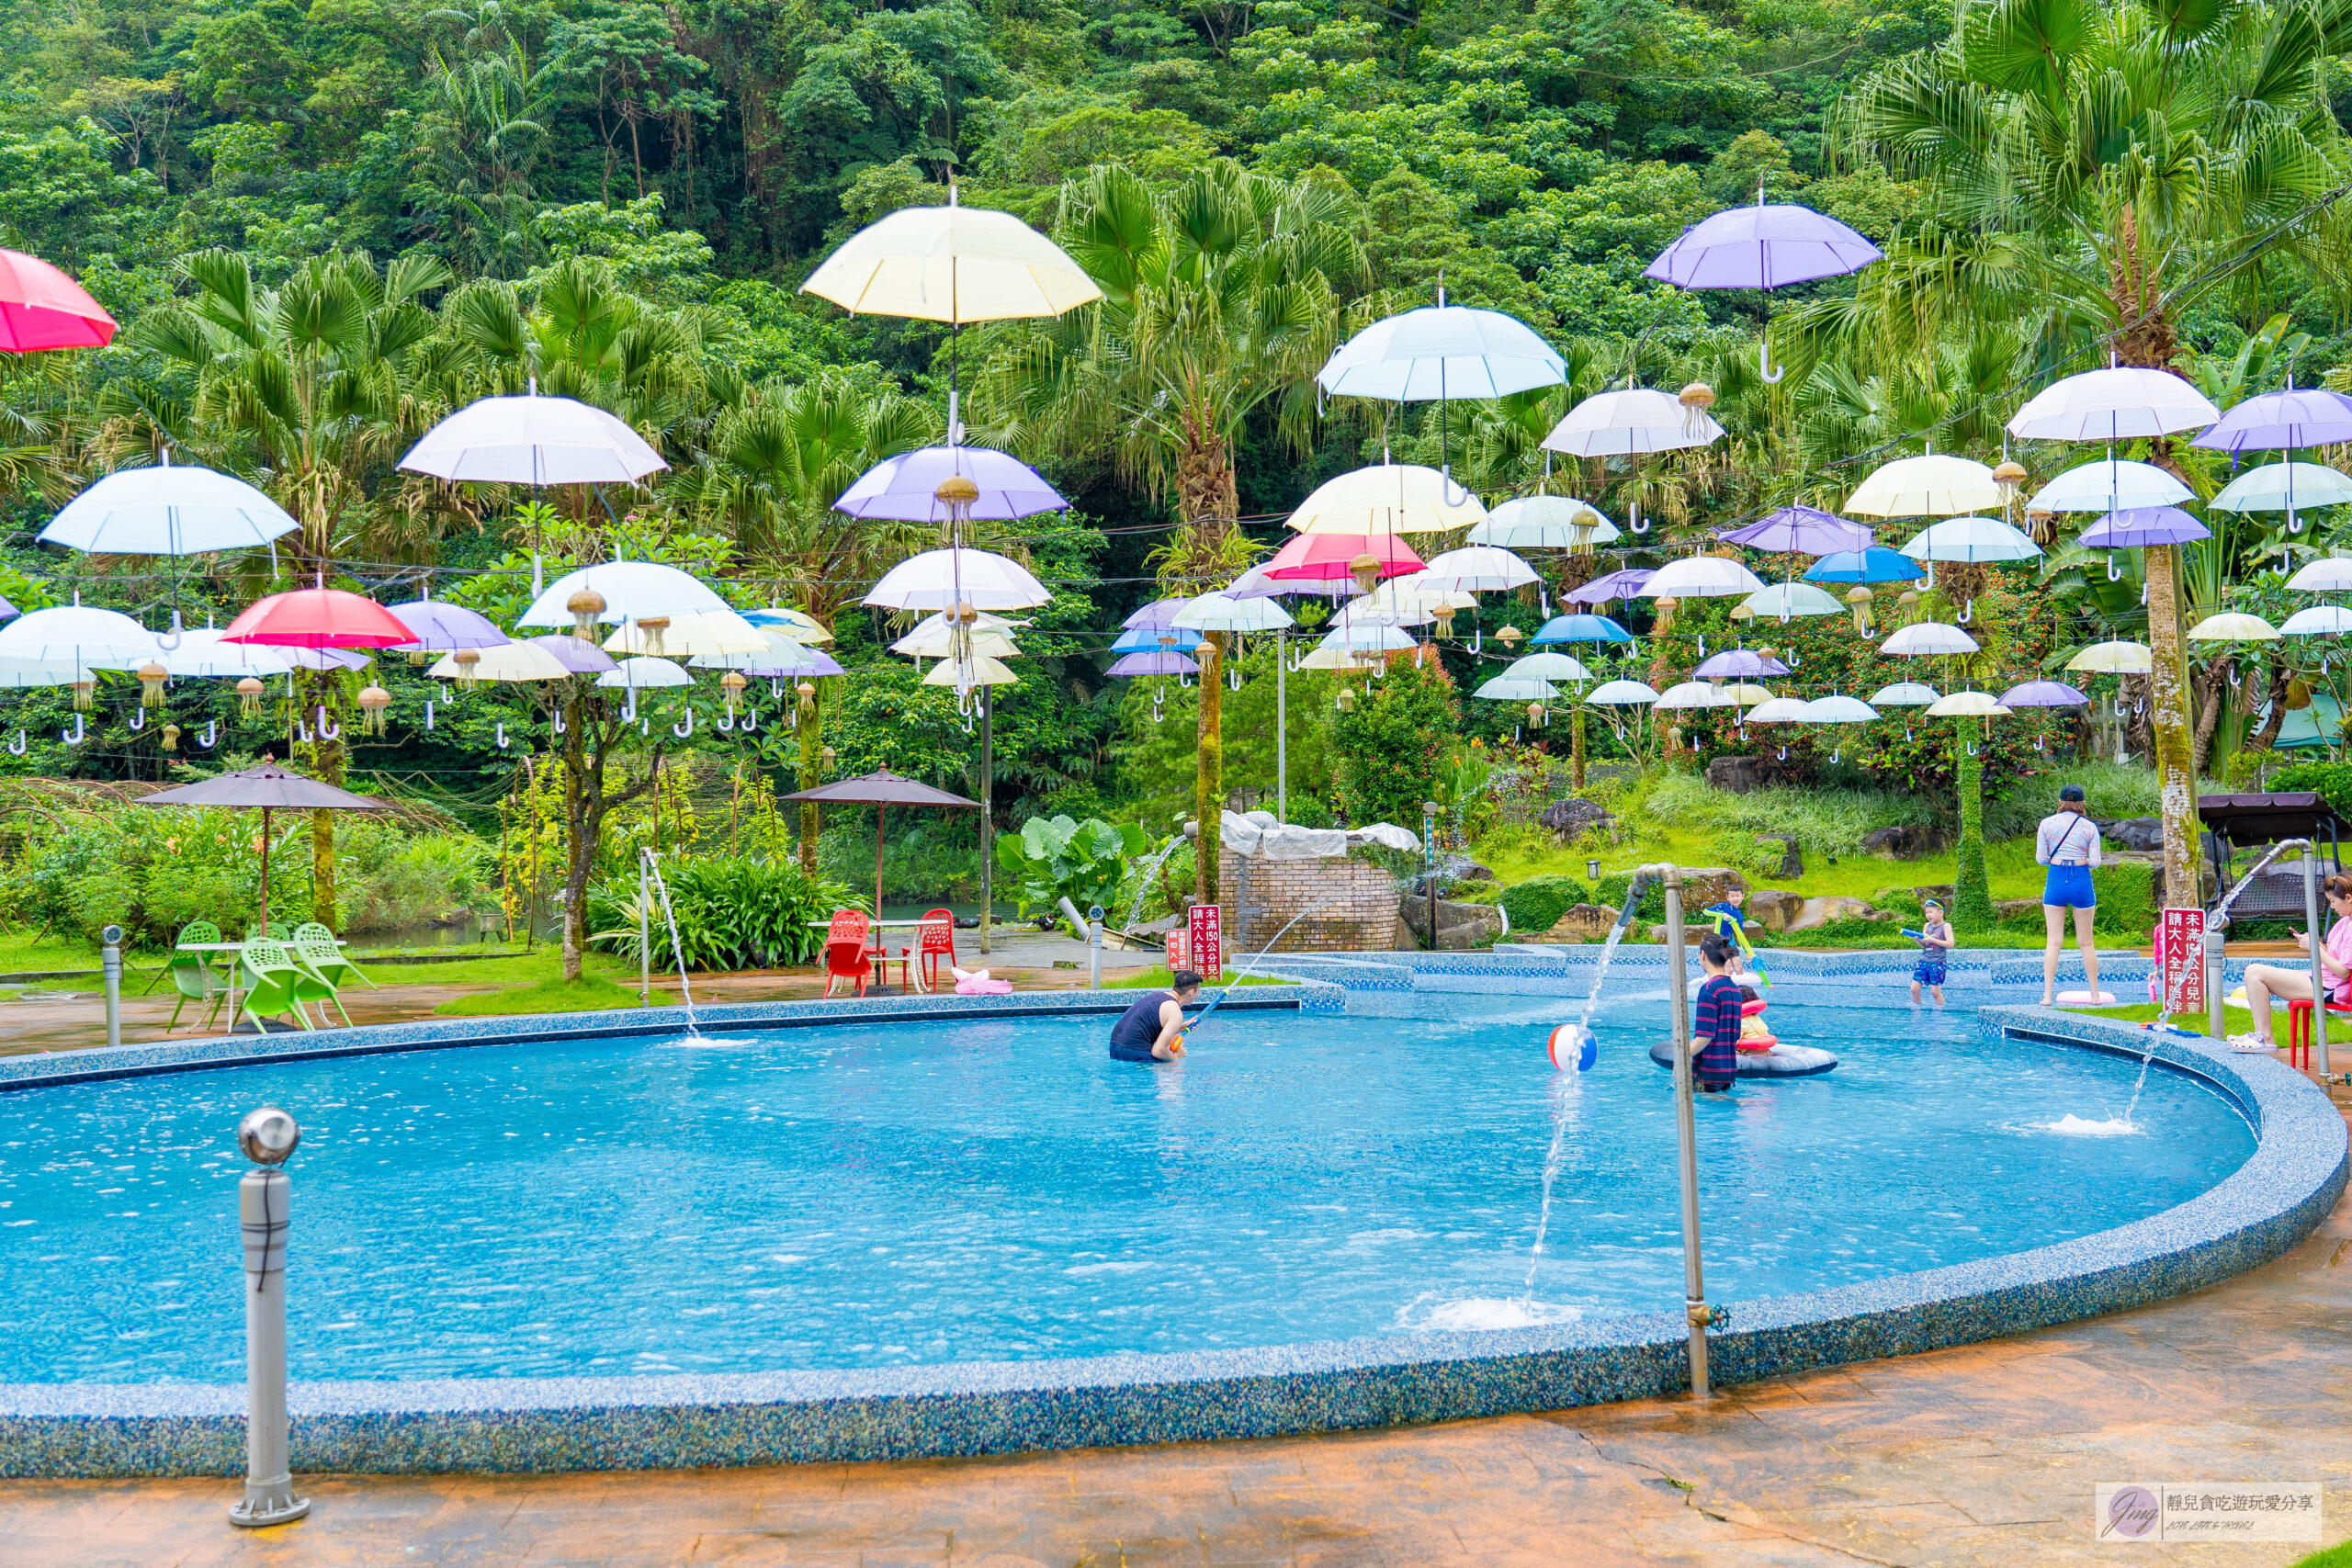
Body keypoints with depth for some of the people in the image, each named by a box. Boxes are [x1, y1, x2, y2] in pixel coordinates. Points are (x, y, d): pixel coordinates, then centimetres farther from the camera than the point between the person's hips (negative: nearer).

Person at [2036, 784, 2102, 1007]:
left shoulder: (2047, 824, 1)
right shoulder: (2089, 827, 0)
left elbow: (2040, 858, 1)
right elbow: (2095, 861, -2)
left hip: (2056, 880, 0)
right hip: (2082, 881, 0)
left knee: (2054, 941, 2)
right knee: (2086, 942, 10)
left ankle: (2048, 995, -5)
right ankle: (2095, 995, 15)